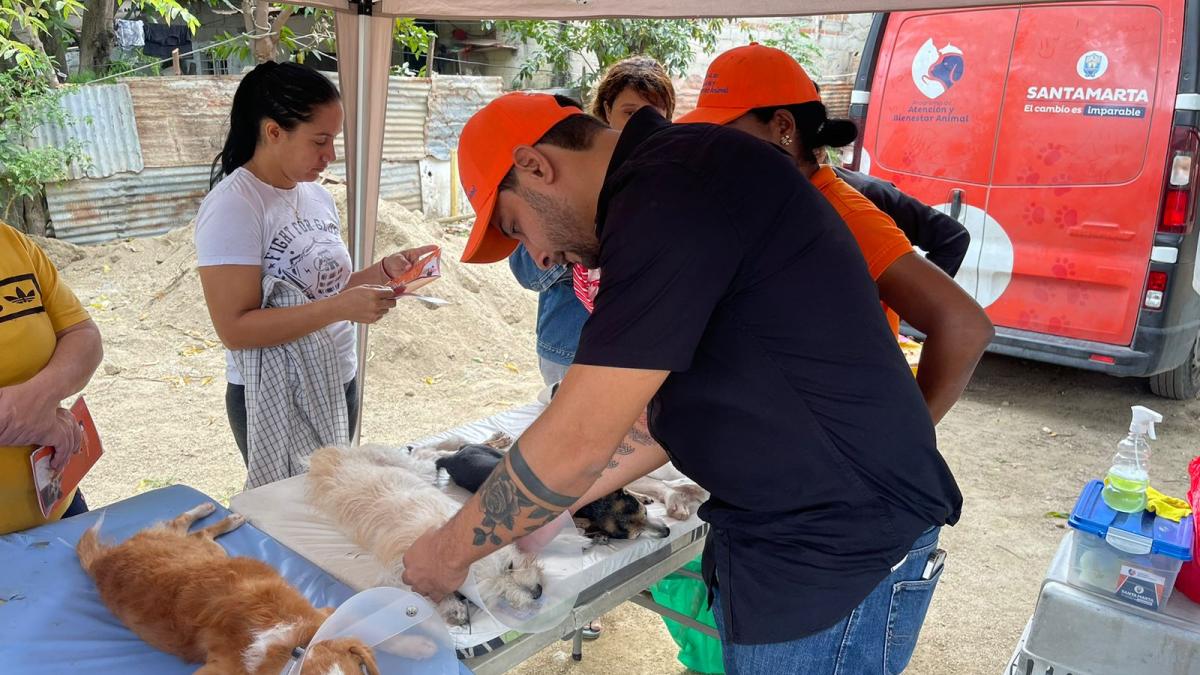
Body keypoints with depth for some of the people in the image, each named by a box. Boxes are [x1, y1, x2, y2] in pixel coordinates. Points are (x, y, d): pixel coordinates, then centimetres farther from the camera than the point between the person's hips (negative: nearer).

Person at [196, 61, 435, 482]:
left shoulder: (317, 195, 4)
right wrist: (341, 308, -30)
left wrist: (387, 269, -3)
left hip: (339, 385, 7)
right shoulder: (231, 207, -18)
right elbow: (234, 328, -24)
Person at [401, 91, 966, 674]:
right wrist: (534, 507, 12)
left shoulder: (669, 193, -23)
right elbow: (673, 412, 13)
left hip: (840, 550, -9)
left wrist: (450, 550, -5)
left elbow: (575, 444, -21)